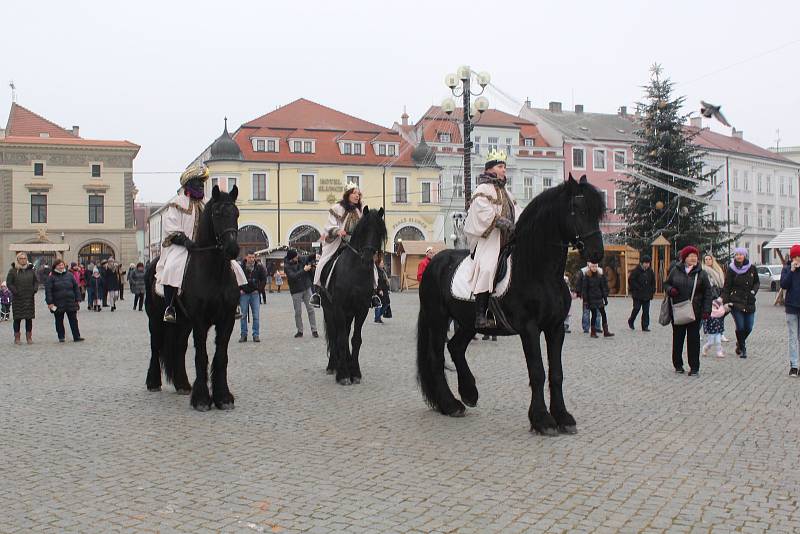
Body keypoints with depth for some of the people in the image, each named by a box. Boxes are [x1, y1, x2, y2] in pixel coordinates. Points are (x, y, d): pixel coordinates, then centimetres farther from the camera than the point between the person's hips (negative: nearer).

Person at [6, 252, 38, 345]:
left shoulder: (31, 270, 9)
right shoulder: (13, 271, -1)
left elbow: (36, 281, 16)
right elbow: (9, 283, -3)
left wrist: (35, 289, 0)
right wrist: (15, 291, -13)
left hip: (29, 298, 3)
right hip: (17, 299, -3)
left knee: (29, 318, 5)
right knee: (17, 319, 1)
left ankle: (29, 337, 14)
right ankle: (17, 338, 9)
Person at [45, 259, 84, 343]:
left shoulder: (69, 275, 8)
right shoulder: (51, 277, 1)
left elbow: (76, 288, 10)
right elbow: (48, 291, -4)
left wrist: (78, 299, 5)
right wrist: (50, 302, -11)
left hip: (71, 303, 1)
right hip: (58, 304, -1)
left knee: (73, 320, 2)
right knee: (59, 321, 8)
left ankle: (76, 336, 4)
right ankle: (61, 336, 18)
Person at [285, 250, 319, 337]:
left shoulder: (301, 260, 0)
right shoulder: (287, 266, -13)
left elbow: (309, 258, 19)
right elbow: (293, 276, -27)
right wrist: (304, 270, -27)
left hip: (307, 288, 4)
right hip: (296, 291, -4)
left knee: (310, 309, 2)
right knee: (298, 312, 2)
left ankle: (314, 330, 6)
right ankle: (300, 331, 15)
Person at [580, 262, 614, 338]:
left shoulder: (600, 276, 8)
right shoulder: (587, 277, -4)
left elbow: (604, 287, 12)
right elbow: (584, 289, -5)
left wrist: (605, 298, 8)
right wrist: (585, 300, -9)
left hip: (599, 298, 4)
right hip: (591, 299, -4)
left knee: (603, 314, -3)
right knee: (594, 315, 0)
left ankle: (606, 332, -3)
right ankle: (593, 332, 10)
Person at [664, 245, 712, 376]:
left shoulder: (701, 273, 0)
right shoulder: (675, 270, 3)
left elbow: (707, 292, 0)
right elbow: (666, 283, 14)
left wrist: (706, 310, -9)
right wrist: (670, 290, -10)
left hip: (694, 312, -1)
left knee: (693, 339, 1)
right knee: (677, 338, 9)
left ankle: (694, 367, 7)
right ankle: (678, 365, 20)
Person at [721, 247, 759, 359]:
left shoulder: (752, 268, 4)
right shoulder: (731, 269, -2)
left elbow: (756, 282, 17)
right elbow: (726, 286, -2)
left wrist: (754, 291, -2)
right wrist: (725, 301, -9)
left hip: (749, 302, 3)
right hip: (736, 302, -3)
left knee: (749, 327, 2)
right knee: (740, 327, -6)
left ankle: (740, 343, 33)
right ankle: (742, 349, 14)